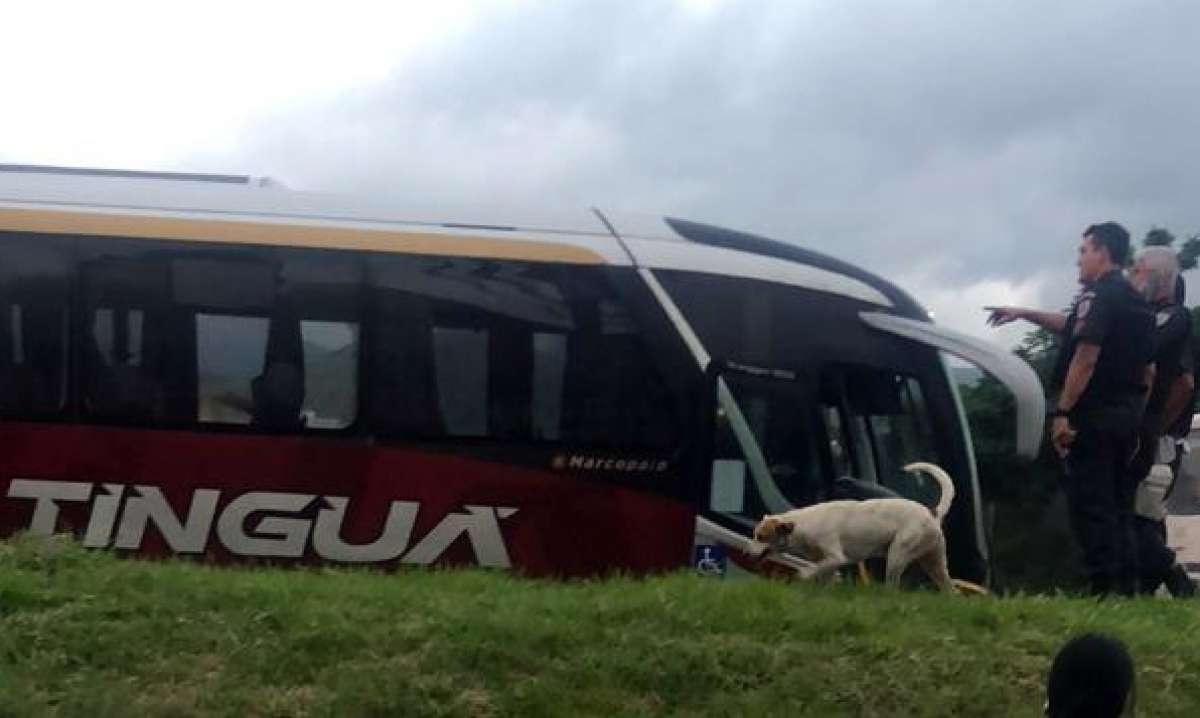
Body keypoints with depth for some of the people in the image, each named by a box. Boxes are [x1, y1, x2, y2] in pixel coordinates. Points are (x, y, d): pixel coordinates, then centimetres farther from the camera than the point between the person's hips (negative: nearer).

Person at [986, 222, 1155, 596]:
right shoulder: (1138, 303, 19)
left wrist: (1062, 412, -21)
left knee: (1090, 504, -7)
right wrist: (1024, 313, 35)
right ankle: (1126, 586, 15)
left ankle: (1102, 587, -10)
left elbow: (1086, 357, -20)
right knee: (1119, 503, 13)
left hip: (1093, 413, -9)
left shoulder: (1098, 295, -11)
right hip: (1127, 417, 9)